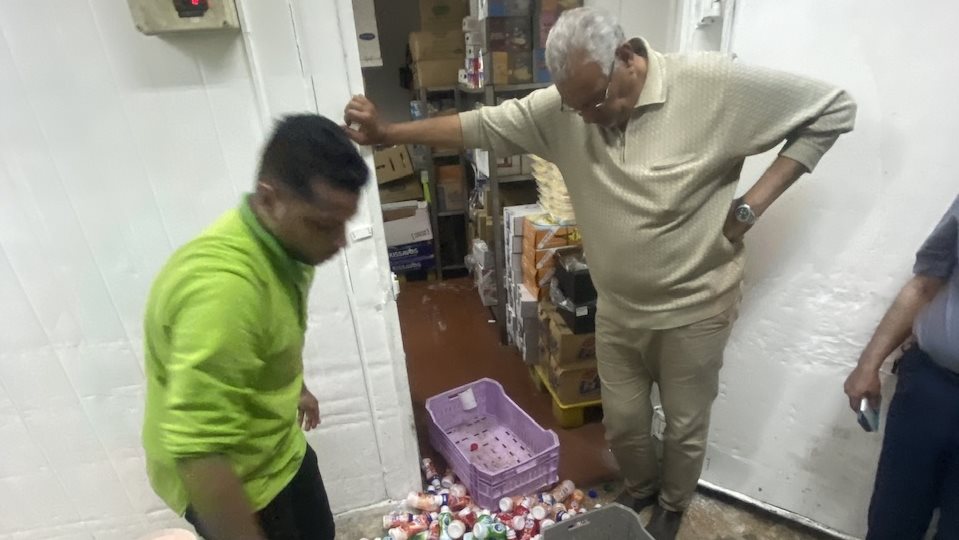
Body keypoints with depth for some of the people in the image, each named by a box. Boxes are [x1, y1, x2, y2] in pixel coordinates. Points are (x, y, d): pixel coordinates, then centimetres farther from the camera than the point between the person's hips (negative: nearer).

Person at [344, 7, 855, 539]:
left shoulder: (713, 83, -18)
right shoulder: (562, 105, -8)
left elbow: (833, 110, -9)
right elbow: (483, 125, -3)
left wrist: (751, 204, -16)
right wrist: (387, 132, -5)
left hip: (694, 309, -3)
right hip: (617, 309, 4)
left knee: (685, 427, 18)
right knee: (622, 424, 20)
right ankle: (640, 489, 54)